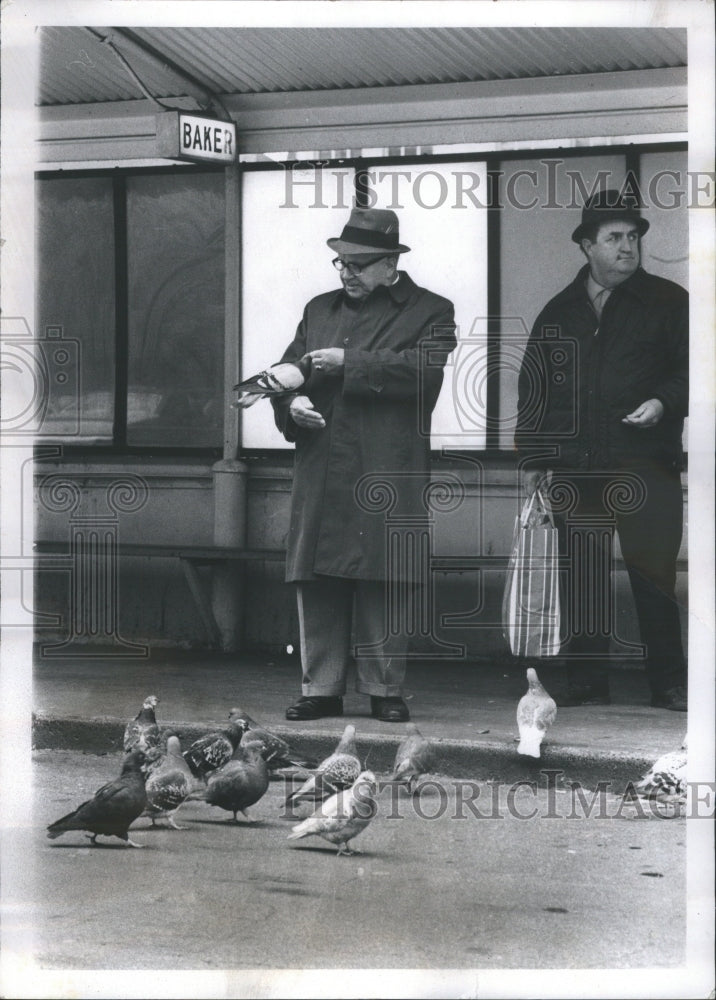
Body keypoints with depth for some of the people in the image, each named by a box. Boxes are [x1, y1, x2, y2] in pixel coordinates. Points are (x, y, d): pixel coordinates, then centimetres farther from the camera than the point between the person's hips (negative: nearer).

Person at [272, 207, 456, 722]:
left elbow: (425, 369, -12)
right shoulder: (320, 310, 21)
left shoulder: (429, 312, 5)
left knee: (382, 582, -3)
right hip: (320, 475, 4)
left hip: (388, 474, -4)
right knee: (317, 583, 3)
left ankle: (385, 690, 6)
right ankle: (322, 688, 10)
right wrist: (292, 402, -4)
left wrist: (348, 363, -14)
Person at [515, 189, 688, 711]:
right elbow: (534, 389, 16)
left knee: (652, 576, -4)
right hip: (576, 470, 3)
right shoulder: (559, 313, 15)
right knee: (584, 579, 4)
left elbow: (691, 371, 6)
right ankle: (588, 682, 10)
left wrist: (663, 402, -13)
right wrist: (533, 459, 10)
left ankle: (669, 684, 5)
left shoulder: (667, 301, 6)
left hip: (645, 467, -3)